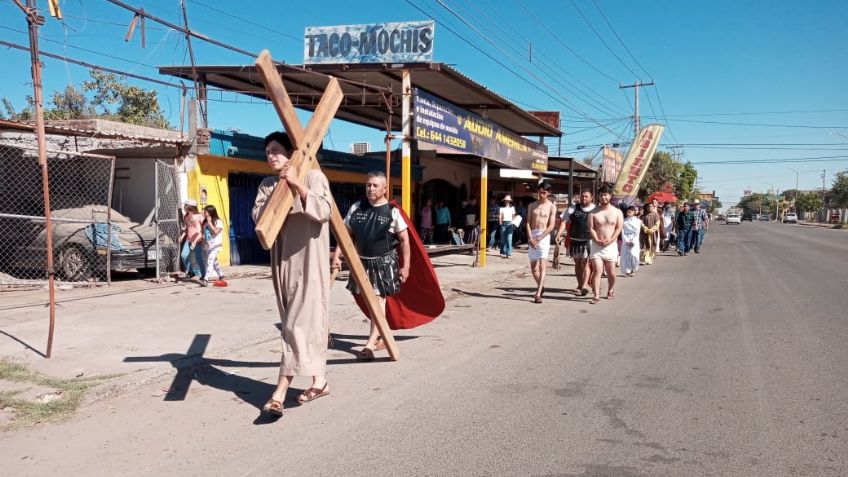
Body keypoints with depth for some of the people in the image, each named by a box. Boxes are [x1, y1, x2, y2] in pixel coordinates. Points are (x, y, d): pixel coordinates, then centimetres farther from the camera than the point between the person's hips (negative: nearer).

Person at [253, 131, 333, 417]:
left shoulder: (313, 176, -2)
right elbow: (258, 216, 0)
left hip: (308, 261, -6)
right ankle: (318, 380, 21)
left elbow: (324, 211, -16)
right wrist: (278, 189, -10)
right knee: (301, 322, 10)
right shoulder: (267, 184, 15)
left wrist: (297, 185, -20)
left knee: (299, 323, -9)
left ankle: (280, 393, -10)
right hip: (282, 261, 6)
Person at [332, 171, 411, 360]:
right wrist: (337, 255, -1)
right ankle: (379, 334, 30)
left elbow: (404, 240, -3)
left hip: (384, 262, -5)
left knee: (378, 299, -9)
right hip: (362, 261, 5)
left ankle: (370, 343, -11)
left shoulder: (392, 211, -7)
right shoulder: (356, 208, 3)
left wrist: (405, 266, -4)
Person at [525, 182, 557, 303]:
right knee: (533, 266, 10)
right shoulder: (532, 205, 12)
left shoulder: (551, 206, 1)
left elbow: (551, 226, -6)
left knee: (542, 265, -12)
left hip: (544, 235, -4)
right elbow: (528, 223, 5)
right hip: (532, 235, 4)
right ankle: (541, 287, 32)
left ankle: (538, 294, -16)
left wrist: (539, 238, -14)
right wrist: (530, 238, -9)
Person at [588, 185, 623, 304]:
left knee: (611, 272, 9)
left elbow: (619, 228, -2)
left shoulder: (617, 212, 4)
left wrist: (609, 240, -15)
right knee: (597, 270, -10)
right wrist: (597, 240, -17)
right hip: (597, 245, -1)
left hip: (611, 245, 1)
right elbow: (591, 228, -2)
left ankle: (610, 291, 30)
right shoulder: (593, 212, 3)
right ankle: (596, 295, -11)